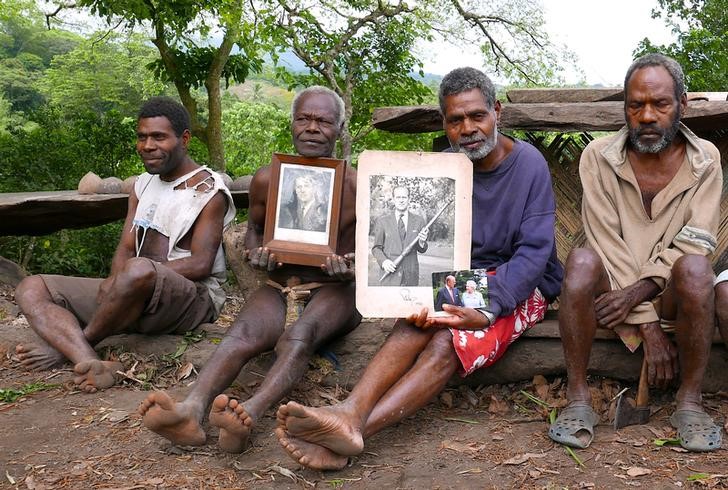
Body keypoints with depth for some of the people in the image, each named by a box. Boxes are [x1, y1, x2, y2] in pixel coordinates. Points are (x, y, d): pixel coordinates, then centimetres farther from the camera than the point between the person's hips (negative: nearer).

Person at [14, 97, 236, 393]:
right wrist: (115, 281, -13)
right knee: (31, 289, -5)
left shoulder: (208, 191, -5)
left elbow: (201, 264, -14)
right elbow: (126, 248, 10)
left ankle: (64, 347, -14)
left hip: (194, 297, -7)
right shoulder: (143, 184, 17)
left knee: (138, 271, -41)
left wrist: (133, 274, -20)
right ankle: (93, 364, -33)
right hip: (138, 293, 8)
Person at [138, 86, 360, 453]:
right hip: (278, 289, 2)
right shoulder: (267, 180, 5)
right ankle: (191, 409, -56)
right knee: (242, 332, -32)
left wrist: (351, 269, -14)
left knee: (299, 333, -37)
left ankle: (250, 414, -61)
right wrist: (255, 254, -2)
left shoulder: (356, 186, -2)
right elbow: (255, 226, 22)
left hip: (333, 292, -2)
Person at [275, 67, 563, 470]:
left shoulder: (529, 165, -11)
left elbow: (534, 251, -17)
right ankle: (350, 413, -49)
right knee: (418, 321, -30)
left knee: (448, 340, -32)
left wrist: (488, 310, -30)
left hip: (518, 288, -4)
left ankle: (358, 429, -48)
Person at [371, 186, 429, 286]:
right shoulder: (383, 221, 4)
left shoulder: (418, 220, 8)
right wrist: (383, 261, -13)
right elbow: (376, 248, 7)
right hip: (390, 276, -2)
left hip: (411, 276, 2)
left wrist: (422, 242, -12)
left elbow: (421, 250, 11)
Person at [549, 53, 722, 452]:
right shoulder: (599, 157, -7)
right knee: (582, 260, -32)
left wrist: (640, 292, -27)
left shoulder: (704, 159, -1)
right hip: (612, 284, 0)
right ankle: (578, 399, -24)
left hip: (668, 289, 1)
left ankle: (689, 402, -18)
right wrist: (648, 326, -20)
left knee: (694, 267, -32)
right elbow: (608, 244, -14)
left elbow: (695, 242, -11)